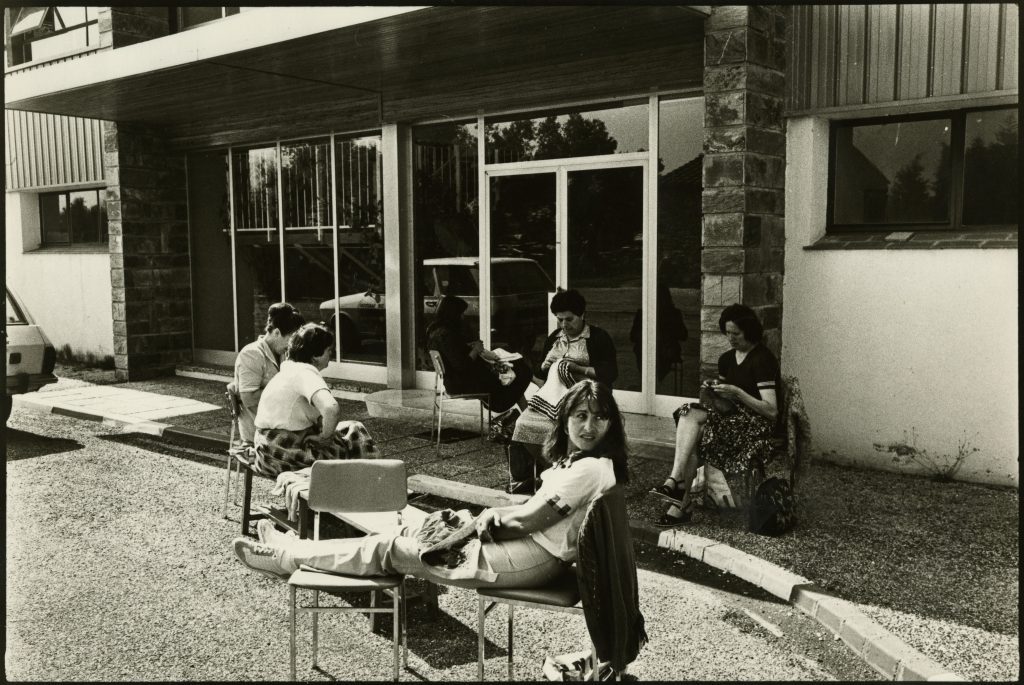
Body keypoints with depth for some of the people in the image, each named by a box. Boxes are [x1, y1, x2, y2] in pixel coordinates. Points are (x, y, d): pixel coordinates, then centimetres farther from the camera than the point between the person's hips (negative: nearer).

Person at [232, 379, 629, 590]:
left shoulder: (591, 469, -20)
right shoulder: (574, 461, 10)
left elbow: (530, 520, -19)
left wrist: (486, 519, -3)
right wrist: (495, 516, -3)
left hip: (535, 558, -9)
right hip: (530, 546, 9)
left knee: (392, 549, -4)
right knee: (409, 531, 6)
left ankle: (288, 558, 9)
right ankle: (294, 551, 15)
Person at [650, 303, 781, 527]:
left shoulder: (763, 359, -8)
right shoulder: (726, 359, 15)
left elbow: (771, 411, -14)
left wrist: (737, 393, -20)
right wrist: (715, 391, 0)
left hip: (757, 424, -7)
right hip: (731, 418, 7)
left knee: (690, 417, -27)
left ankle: (675, 482, -26)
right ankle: (682, 502, -29)